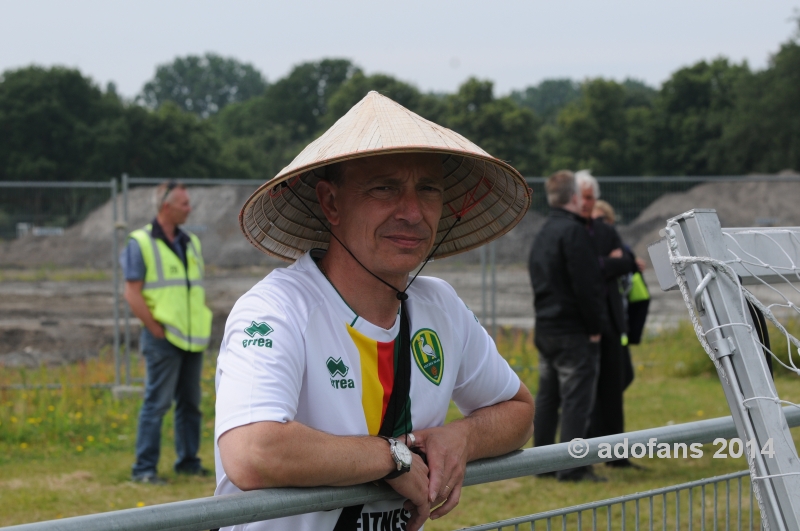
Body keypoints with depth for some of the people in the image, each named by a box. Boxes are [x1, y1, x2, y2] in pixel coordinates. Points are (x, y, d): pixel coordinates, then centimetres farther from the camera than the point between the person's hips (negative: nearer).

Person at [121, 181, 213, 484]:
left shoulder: (191, 243, 15)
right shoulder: (140, 243, -6)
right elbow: (132, 294, -9)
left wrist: (203, 327, 10)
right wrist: (157, 331, -12)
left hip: (193, 339, 7)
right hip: (163, 339, -7)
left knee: (190, 402, 10)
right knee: (157, 402, -8)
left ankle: (188, 461, 19)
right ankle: (144, 468, -5)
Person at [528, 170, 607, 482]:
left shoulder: (543, 234, 15)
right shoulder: (573, 232, -15)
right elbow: (586, 286, -19)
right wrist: (595, 327, -12)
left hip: (545, 328, 9)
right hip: (573, 332, -9)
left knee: (547, 397, 14)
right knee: (576, 398, -7)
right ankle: (572, 468, -8)